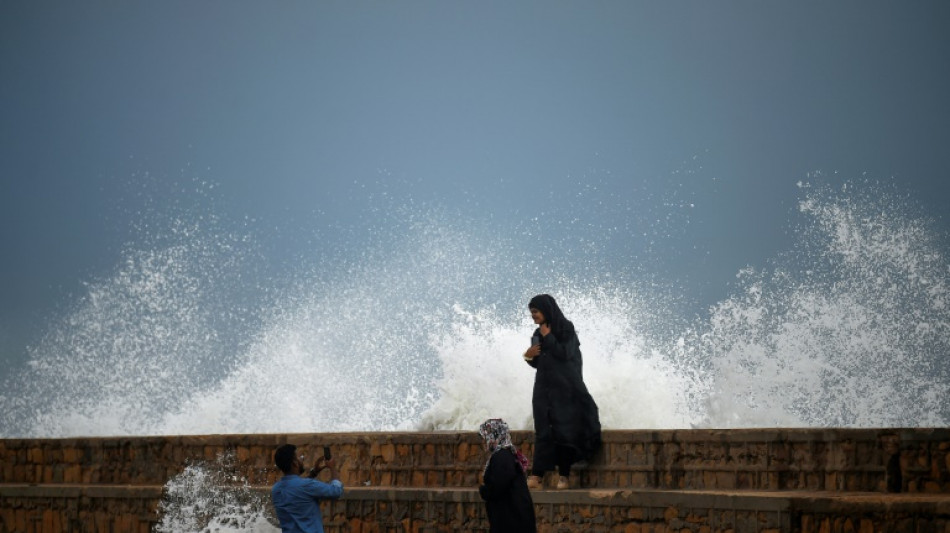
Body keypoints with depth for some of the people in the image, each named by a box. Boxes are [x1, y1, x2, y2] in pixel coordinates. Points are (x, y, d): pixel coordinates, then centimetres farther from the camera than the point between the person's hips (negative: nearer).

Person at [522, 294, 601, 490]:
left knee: (564, 431, -4)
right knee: (543, 432, -2)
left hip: (564, 388, -6)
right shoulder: (538, 334, 12)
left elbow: (565, 354, -18)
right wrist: (529, 357, -3)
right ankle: (536, 477, -9)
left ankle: (564, 477, 0)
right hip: (544, 389, 6)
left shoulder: (566, 328, -5)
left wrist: (548, 337, -11)